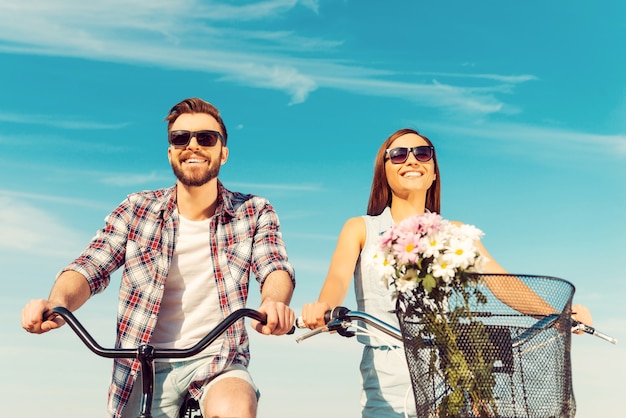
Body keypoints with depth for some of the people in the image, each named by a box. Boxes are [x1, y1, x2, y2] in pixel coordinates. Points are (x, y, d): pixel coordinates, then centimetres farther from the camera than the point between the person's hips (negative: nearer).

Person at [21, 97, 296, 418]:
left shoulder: (254, 213, -1)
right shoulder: (135, 211, 1)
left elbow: (275, 268, -15)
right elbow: (90, 266, -8)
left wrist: (273, 303, -39)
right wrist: (57, 302, -31)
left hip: (218, 361, -1)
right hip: (146, 367, 2)